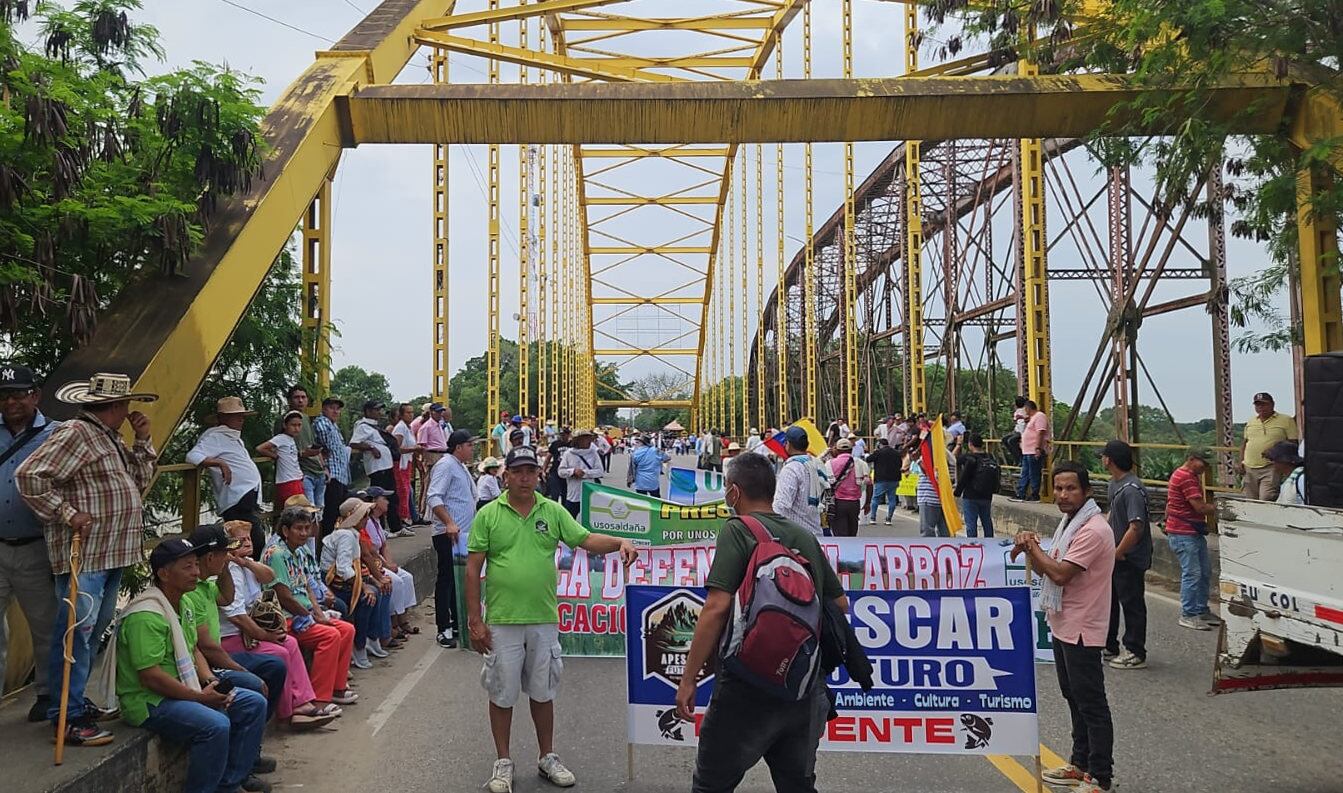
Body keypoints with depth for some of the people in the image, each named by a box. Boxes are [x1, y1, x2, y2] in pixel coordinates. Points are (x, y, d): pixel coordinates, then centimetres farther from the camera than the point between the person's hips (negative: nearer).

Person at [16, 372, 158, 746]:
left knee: (95, 631, 16)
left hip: (111, 554, 10)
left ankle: (77, 702, 27)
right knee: (76, 631, -7)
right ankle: (67, 716, -2)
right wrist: (67, 513, -19)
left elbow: (139, 482, 20)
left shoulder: (111, 438, 19)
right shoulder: (75, 433, -11)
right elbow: (29, 476, -18)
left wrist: (142, 441, 11)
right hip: (84, 554, -10)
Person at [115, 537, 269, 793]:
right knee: (216, 725, -31)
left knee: (254, 704, 2)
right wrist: (199, 696, -20)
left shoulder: (181, 603, 10)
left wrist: (210, 681, -1)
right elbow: (150, 676, -27)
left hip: (184, 690, 10)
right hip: (150, 702, -10)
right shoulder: (146, 615, -22)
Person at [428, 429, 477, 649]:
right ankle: (444, 630, -2)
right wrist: (449, 523, -29)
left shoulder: (462, 467, 20)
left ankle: (458, 624, 22)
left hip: (464, 533, 10)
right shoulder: (445, 465, -10)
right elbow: (434, 498, -20)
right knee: (446, 579, -6)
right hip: (448, 534, -10)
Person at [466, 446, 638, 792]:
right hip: (502, 622, -2)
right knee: (502, 694, 9)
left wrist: (620, 542, -22)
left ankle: (547, 758, 31)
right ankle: (503, 763, 26)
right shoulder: (488, 515, -4)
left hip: (544, 621, 2)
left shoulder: (553, 511, 3)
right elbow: (473, 569, -4)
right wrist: (474, 620, -7)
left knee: (542, 692, 15)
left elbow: (586, 540, -2)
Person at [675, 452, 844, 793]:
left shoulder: (737, 530, -10)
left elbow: (717, 608, -19)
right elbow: (840, 603, 15)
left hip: (749, 686, -6)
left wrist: (688, 679, -14)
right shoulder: (806, 537, 7)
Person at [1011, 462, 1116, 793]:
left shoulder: (1093, 530, -21)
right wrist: (1029, 550, -5)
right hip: (1062, 626, 10)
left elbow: (1060, 573, -26)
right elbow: (1047, 570, 14)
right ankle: (1081, 765, 32)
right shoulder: (1069, 522, 11)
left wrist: (1034, 548, -12)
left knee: (1091, 704, -1)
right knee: (1074, 698, 19)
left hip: (1081, 631, -10)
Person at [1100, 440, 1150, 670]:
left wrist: (1117, 553, -19)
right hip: (1113, 556, 10)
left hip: (1129, 558, -10)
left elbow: (1136, 527, -28)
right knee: (1108, 600, 18)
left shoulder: (1132, 489, -24)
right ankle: (1108, 646, 32)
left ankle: (1136, 654, 15)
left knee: (1132, 604, 2)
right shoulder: (1114, 484, 8)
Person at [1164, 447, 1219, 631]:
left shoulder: (1192, 476, 18)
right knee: (1192, 573, -7)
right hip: (1184, 534, -11)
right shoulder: (1186, 478, -18)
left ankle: (1201, 611, 23)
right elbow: (1200, 507, -22)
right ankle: (1188, 615, 0)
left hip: (1194, 533, 11)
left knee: (1205, 572, 14)